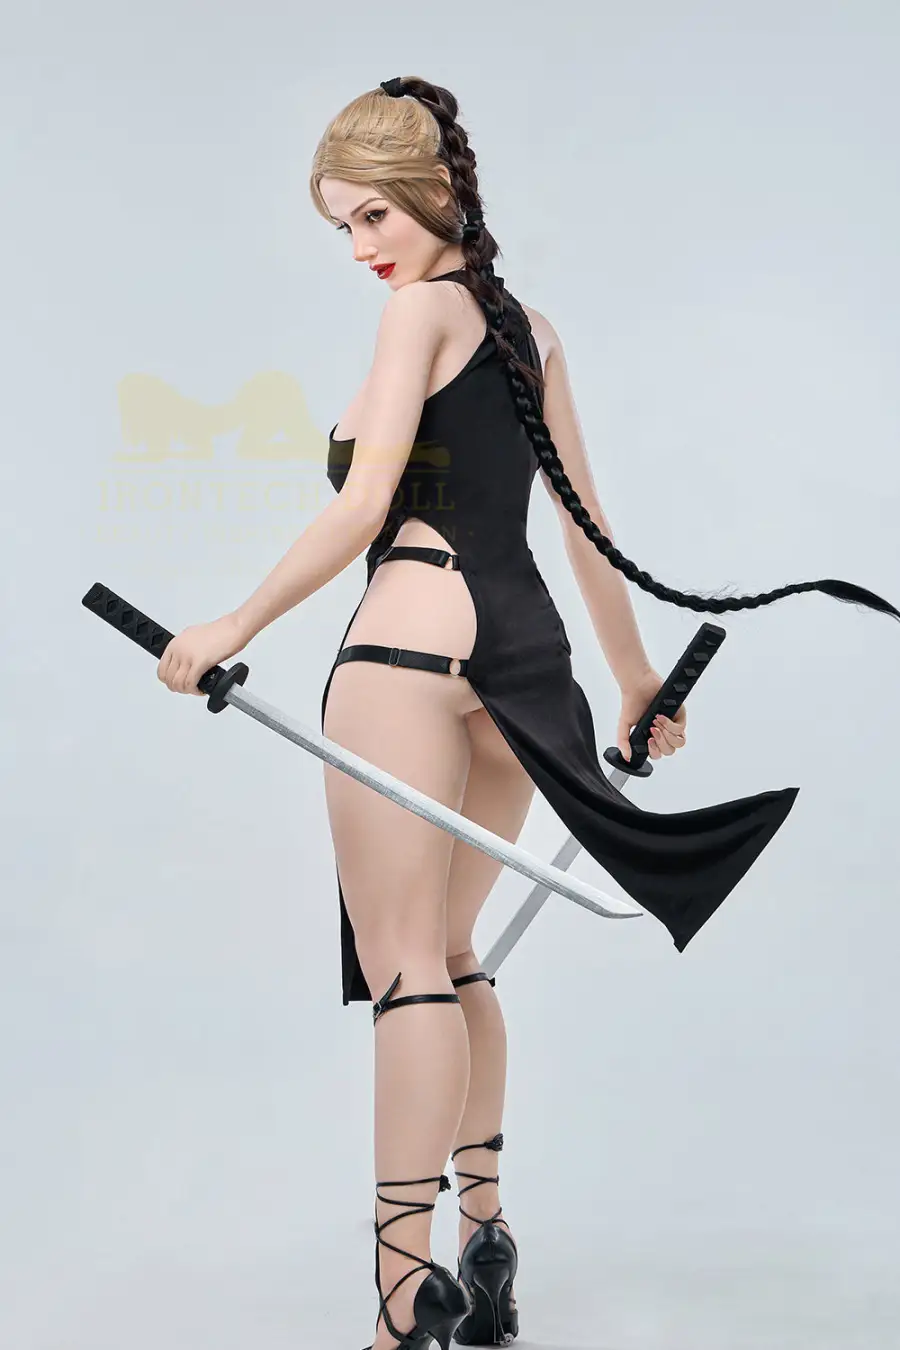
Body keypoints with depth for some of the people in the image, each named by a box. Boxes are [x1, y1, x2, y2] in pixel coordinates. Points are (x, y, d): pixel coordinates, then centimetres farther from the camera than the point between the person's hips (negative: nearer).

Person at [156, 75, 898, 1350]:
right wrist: (635, 673, 29)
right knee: (449, 955, 17)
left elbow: (363, 509, -10)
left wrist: (237, 625, -4)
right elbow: (586, 519, 23)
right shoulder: (527, 323, 20)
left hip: (417, 633, -8)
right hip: (523, 647, 8)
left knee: (404, 963, -7)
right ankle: (484, 1246, 22)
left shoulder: (423, 306, -1)